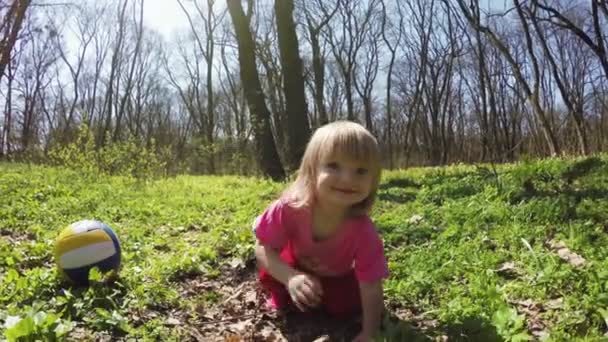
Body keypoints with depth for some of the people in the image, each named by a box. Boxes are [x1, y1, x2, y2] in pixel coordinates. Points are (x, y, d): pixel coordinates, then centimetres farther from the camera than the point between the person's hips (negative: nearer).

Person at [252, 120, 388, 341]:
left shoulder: (364, 233, -39)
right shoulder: (290, 208, -39)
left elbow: (372, 290, -31)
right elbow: (263, 249, -29)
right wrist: (290, 278, -46)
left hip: (337, 277, 1)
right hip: (296, 266, 0)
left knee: (346, 307, -16)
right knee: (269, 275, -23)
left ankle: (325, 300, 18)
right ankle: (282, 297, 12)